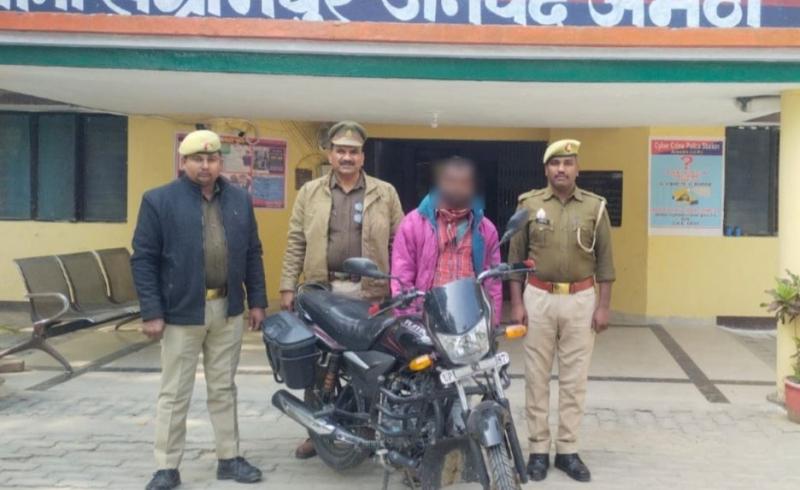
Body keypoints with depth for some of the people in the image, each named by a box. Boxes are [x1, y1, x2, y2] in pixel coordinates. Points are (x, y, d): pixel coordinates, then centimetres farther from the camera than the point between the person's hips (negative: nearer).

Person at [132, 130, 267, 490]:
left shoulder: (240, 200, 8)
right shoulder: (159, 201, -5)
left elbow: (252, 255, 12)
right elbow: (143, 259, -7)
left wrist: (257, 301, 7)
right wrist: (151, 312, -12)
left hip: (228, 310, 4)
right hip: (181, 311, -4)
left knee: (223, 389, 14)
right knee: (174, 394, 6)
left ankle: (229, 458, 24)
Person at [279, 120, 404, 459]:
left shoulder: (385, 193, 5)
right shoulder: (310, 193, 7)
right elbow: (296, 243, 5)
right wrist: (288, 287, 0)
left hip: (370, 292, -1)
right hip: (322, 290, 1)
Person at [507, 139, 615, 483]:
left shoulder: (595, 206, 2)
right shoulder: (529, 205, 1)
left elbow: (604, 260, 5)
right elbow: (515, 257, 3)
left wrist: (603, 306, -1)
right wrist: (516, 303, -3)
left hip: (581, 300, 1)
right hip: (538, 298, 0)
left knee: (574, 378, 6)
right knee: (536, 376, 5)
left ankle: (567, 450, 17)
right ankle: (539, 449, 16)